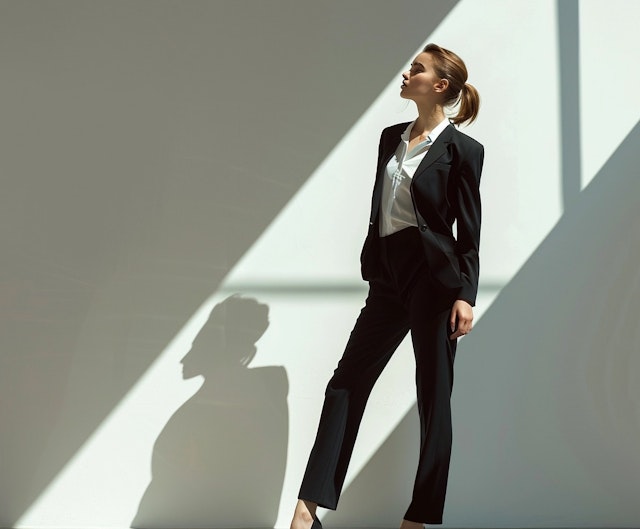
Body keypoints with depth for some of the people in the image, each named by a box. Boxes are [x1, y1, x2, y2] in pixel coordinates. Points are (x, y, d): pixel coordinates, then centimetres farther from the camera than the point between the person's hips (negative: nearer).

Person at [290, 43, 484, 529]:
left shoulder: (461, 149, -6)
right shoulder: (392, 138, 14)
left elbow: (469, 230, -8)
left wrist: (466, 295, -14)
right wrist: (372, 269, 17)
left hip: (434, 277, -7)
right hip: (388, 276, 7)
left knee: (434, 397, 2)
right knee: (347, 384, 3)